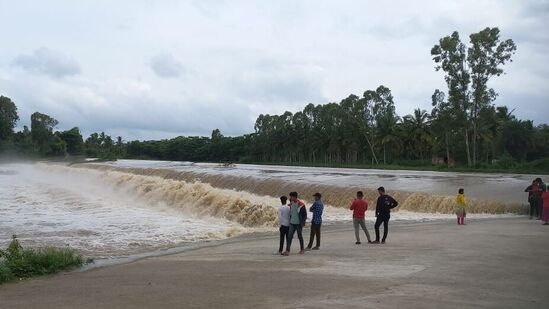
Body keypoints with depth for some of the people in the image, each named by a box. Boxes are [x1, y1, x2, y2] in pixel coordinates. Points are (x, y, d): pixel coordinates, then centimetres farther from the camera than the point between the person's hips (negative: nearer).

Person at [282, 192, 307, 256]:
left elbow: (305, 214, -9)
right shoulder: (291, 204, 5)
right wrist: (289, 220, 13)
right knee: (289, 236, -4)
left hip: (299, 223, -5)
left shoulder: (301, 204, -12)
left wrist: (302, 222, -13)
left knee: (300, 236, 8)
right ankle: (287, 251, -8)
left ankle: (302, 249, 25)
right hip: (292, 223, 5)